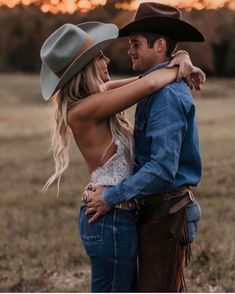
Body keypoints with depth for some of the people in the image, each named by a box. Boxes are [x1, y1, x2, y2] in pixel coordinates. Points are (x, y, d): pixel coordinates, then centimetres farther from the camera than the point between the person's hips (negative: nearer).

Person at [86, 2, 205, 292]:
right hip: (155, 210, 11)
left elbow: (163, 168, -28)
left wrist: (112, 196, -21)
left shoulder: (168, 96, -21)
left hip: (166, 214, -11)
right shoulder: (160, 90, 13)